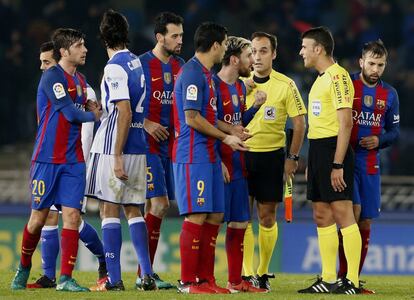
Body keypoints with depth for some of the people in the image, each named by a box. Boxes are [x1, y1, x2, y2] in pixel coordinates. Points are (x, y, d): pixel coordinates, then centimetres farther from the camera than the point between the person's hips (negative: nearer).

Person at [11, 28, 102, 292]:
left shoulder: (81, 81, 14)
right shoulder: (52, 77, -11)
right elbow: (71, 113, -16)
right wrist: (93, 116, 1)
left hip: (74, 160, 6)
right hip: (48, 158, -6)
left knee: (72, 216, -5)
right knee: (39, 217, 3)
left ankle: (66, 279, -5)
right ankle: (24, 268, 26)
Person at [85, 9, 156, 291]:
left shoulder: (114, 67, -13)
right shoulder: (137, 62, 11)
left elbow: (124, 113, -19)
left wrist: (117, 157, -18)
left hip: (113, 148, -8)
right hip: (139, 148, 8)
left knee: (110, 210, -2)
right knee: (133, 209, 12)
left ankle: (114, 279, -3)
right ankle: (147, 275, 7)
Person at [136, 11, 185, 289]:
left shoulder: (180, 65, 12)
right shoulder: (141, 64, -9)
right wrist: (146, 124, -17)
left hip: (170, 144, 7)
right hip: (147, 143, -7)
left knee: (157, 206, 8)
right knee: (159, 203, -14)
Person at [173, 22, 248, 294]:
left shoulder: (206, 73, 18)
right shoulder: (193, 73, -13)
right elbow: (192, 119, -17)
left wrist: (231, 130, 16)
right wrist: (226, 137, -11)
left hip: (208, 156, 10)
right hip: (193, 156, -10)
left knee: (215, 216, 9)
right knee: (197, 216, -9)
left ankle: (206, 279, 14)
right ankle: (188, 282, -5)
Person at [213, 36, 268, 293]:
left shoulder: (240, 87, 15)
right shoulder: (214, 85, -13)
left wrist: (255, 106, 7)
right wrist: (218, 163, -19)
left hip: (237, 164, 9)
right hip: (219, 164, -9)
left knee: (240, 223, 10)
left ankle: (236, 281, 17)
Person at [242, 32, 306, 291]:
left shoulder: (285, 85, -2)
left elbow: (299, 123, 0)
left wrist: (293, 158, -4)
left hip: (271, 156, -2)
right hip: (242, 154, 2)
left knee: (267, 217, 2)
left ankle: (263, 272, 12)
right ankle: (247, 273, -1)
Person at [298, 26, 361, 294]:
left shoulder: (338, 76, -12)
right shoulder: (321, 79, 18)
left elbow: (346, 123, -18)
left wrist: (338, 164, -21)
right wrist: (311, 163, 21)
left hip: (334, 149, -10)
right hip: (317, 151, 10)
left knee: (342, 213, -10)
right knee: (322, 216, 10)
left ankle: (352, 281, -10)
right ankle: (328, 280, 13)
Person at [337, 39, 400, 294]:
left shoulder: (389, 94, 8)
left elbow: (394, 131, 15)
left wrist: (379, 141, -7)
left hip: (370, 163, 5)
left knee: (366, 223, 6)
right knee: (353, 211, -19)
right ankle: (343, 276, -14)